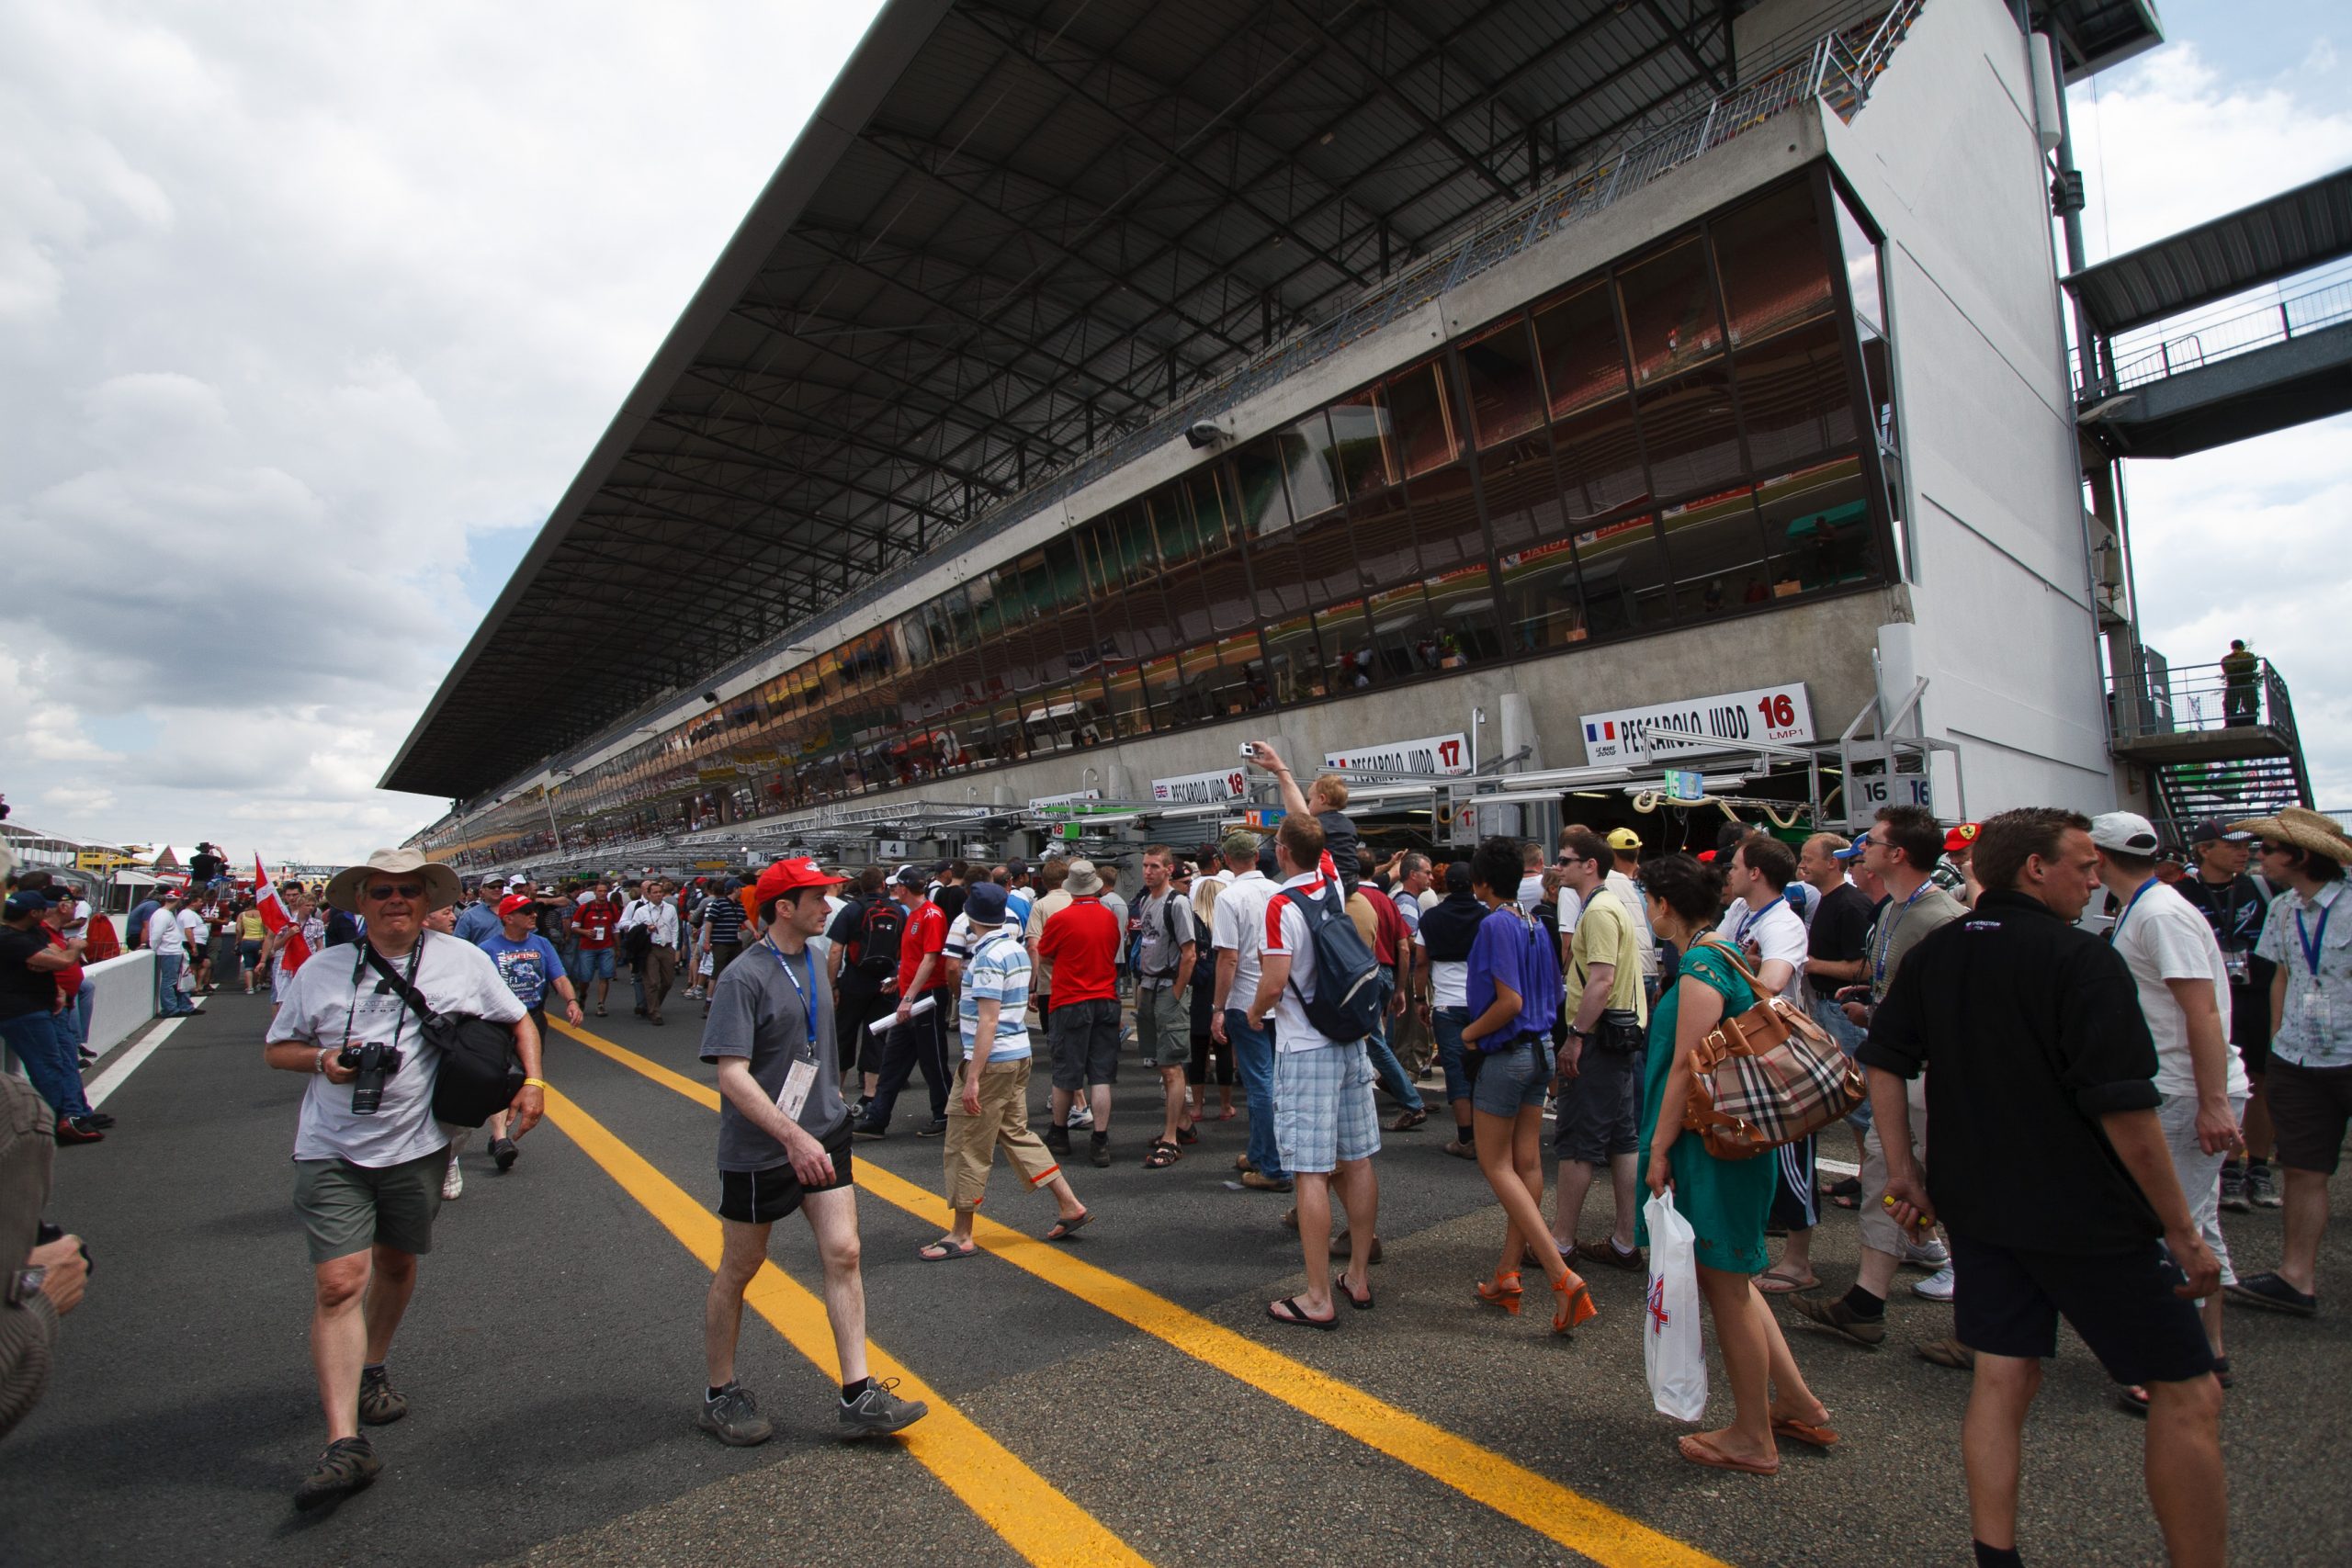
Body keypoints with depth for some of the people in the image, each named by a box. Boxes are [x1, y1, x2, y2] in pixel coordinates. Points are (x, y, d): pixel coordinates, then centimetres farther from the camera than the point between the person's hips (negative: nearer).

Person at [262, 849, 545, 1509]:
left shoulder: (463, 961, 0)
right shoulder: (321, 971, 1)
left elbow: (518, 1020, 10)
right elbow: (277, 1048, 10)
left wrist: (532, 1082, -4)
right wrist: (321, 1060, -12)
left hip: (417, 1146, 1)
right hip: (333, 1153, -1)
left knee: (396, 1264, 17)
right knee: (339, 1284, -9)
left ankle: (371, 1370, 43)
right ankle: (344, 1446, -7)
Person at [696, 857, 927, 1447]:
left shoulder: (810, 962, 5)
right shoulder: (743, 978, -19)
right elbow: (732, 1074, -25)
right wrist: (793, 1137, -31)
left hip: (822, 1136, 6)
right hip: (759, 1149, -6)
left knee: (843, 1253, 1)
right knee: (740, 1268, 11)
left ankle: (858, 1397, 9)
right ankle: (720, 1396, 31)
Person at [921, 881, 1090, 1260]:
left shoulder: (988, 956, -17)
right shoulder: (1016, 948, 9)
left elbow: (988, 1020, -21)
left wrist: (972, 1077, -21)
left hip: (992, 1059, -9)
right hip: (1019, 1054, 9)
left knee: (967, 1147, 3)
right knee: (1017, 1133, 18)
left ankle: (961, 1235, 15)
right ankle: (1070, 1206, 22)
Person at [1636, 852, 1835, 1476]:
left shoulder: (1701, 966, -19)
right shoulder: (1725, 954, 11)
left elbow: (1685, 1066, -22)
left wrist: (1659, 1147, -16)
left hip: (1709, 1144, -10)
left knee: (1725, 1285, 4)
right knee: (1727, 1277, 21)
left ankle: (1752, 1437, 19)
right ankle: (1798, 1404, 31)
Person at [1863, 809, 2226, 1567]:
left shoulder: (1934, 952, 3)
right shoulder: (2083, 960, -16)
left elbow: (1883, 1061, 6)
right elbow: (2125, 1109, -17)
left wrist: (1903, 1169, 12)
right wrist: (2182, 1230, -8)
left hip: (1976, 1206, 6)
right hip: (2085, 1217, -6)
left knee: (2003, 1377, 14)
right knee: (2187, 1394, 10)